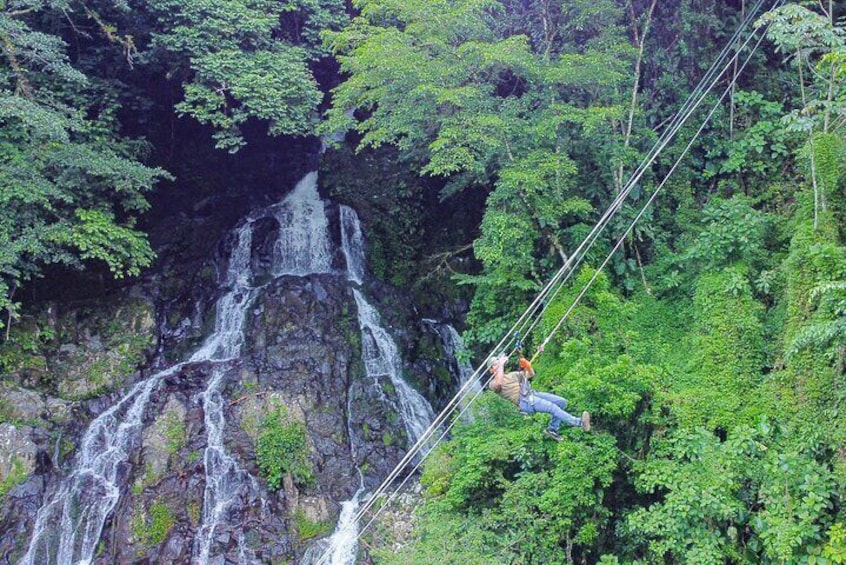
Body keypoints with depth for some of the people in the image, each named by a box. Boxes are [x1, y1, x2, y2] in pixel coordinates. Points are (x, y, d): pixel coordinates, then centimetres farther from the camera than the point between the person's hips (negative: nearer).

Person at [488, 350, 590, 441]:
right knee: (552, 407, -26)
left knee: (562, 402, -4)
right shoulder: (493, 383, 4)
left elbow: (531, 374, 32)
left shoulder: (512, 374, 29)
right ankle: (579, 422, -33)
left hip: (533, 394, 8)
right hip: (525, 401, -8)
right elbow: (499, 384, -23)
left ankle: (552, 428, 3)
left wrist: (526, 364, 14)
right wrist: (501, 364, -14)